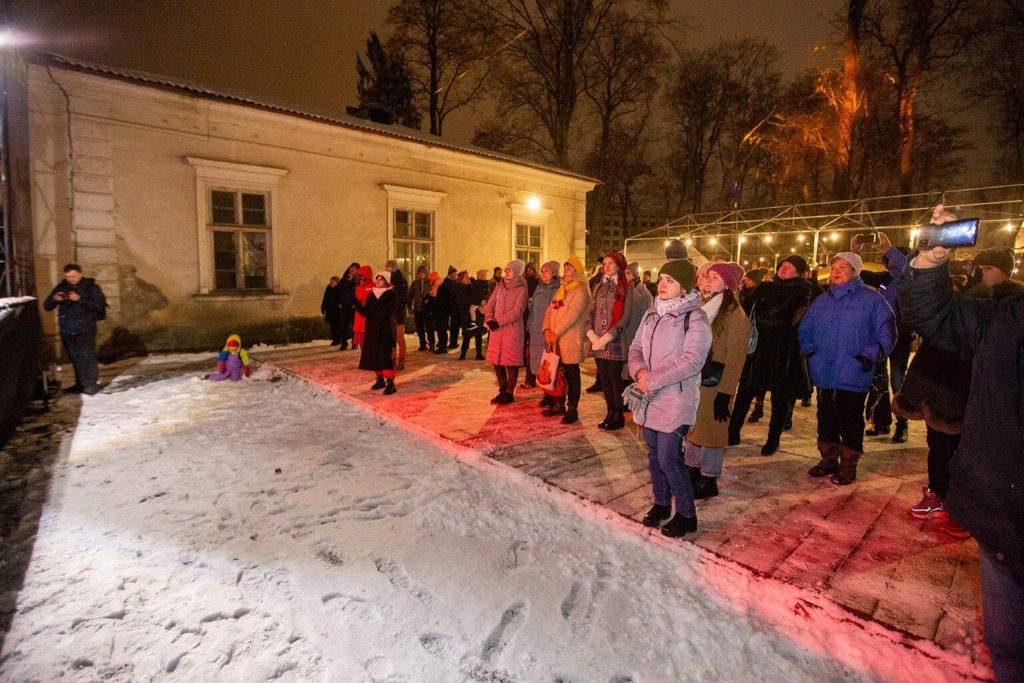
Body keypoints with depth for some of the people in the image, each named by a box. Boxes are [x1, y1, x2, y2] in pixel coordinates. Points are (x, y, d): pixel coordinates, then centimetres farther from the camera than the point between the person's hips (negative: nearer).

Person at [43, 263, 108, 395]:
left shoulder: (91, 287, -2)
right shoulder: (61, 287, 10)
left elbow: (100, 306, -13)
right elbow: (46, 306, 11)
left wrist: (80, 299, -22)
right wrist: (54, 299, -11)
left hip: (86, 329, -4)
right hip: (67, 330, 4)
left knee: (87, 357, -8)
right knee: (75, 358, 10)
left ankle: (91, 384, -1)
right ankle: (80, 383, 19)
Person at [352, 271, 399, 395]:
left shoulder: (391, 295, -4)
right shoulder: (371, 295, 11)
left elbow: (388, 313, -15)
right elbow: (365, 313, 4)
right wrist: (357, 303, -7)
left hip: (385, 330, -6)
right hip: (372, 329, 6)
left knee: (386, 355, -10)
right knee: (373, 355, 8)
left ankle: (390, 383, -10)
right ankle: (380, 379, 21)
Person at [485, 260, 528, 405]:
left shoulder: (521, 289, -5)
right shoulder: (500, 286, 11)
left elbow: (517, 311, -14)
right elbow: (490, 304, 9)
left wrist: (498, 321, -18)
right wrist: (489, 319, -9)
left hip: (513, 329, -5)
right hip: (496, 329, 6)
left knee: (511, 362, 0)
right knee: (497, 361, 9)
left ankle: (509, 393, 12)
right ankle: (502, 391, 23)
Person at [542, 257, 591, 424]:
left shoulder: (580, 291, -7)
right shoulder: (561, 289, 19)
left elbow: (572, 314, -17)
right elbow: (550, 310, 13)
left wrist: (556, 332, -17)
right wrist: (547, 329, -2)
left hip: (570, 340, -7)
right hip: (556, 340, 7)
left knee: (571, 375, 0)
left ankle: (572, 410, 7)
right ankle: (559, 405, 26)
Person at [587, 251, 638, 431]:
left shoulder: (626, 289, -3)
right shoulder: (598, 287, 14)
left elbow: (625, 318, -10)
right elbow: (590, 313, 9)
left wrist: (606, 338, -14)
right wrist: (592, 335, -6)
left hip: (615, 343, -5)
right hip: (597, 343, 5)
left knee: (616, 379, 1)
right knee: (604, 379, 11)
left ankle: (619, 416, 13)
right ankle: (610, 413, 22)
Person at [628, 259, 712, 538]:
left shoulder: (695, 319, -10)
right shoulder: (652, 313, 11)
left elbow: (692, 361, -20)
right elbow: (636, 348, 11)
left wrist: (653, 380, -20)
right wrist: (640, 370, -11)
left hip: (676, 400, -6)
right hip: (649, 398, 7)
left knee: (668, 459, -5)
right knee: (654, 454, 15)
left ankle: (686, 515, 15)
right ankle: (661, 503, 35)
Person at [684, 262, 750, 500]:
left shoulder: (735, 315, -11)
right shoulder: (702, 308, 9)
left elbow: (735, 359, -13)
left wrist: (725, 394, -16)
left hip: (714, 384, -6)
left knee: (710, 430, 5)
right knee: (691, 427, 14)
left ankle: (708, 481, 20)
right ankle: (692, 470, 31)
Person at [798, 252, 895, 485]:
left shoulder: (872, 299, -2)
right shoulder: (821, 301, 12)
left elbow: (887, 334, -5)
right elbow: (804, 331, 21)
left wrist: (870, 355, -16)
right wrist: (810, 352, 7)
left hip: (854, 378, -5)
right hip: (824, 376, 5)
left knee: (850, 423, 5)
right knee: (826, 420, 14)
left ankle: (848, 465, 20)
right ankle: (828, 460, 29)